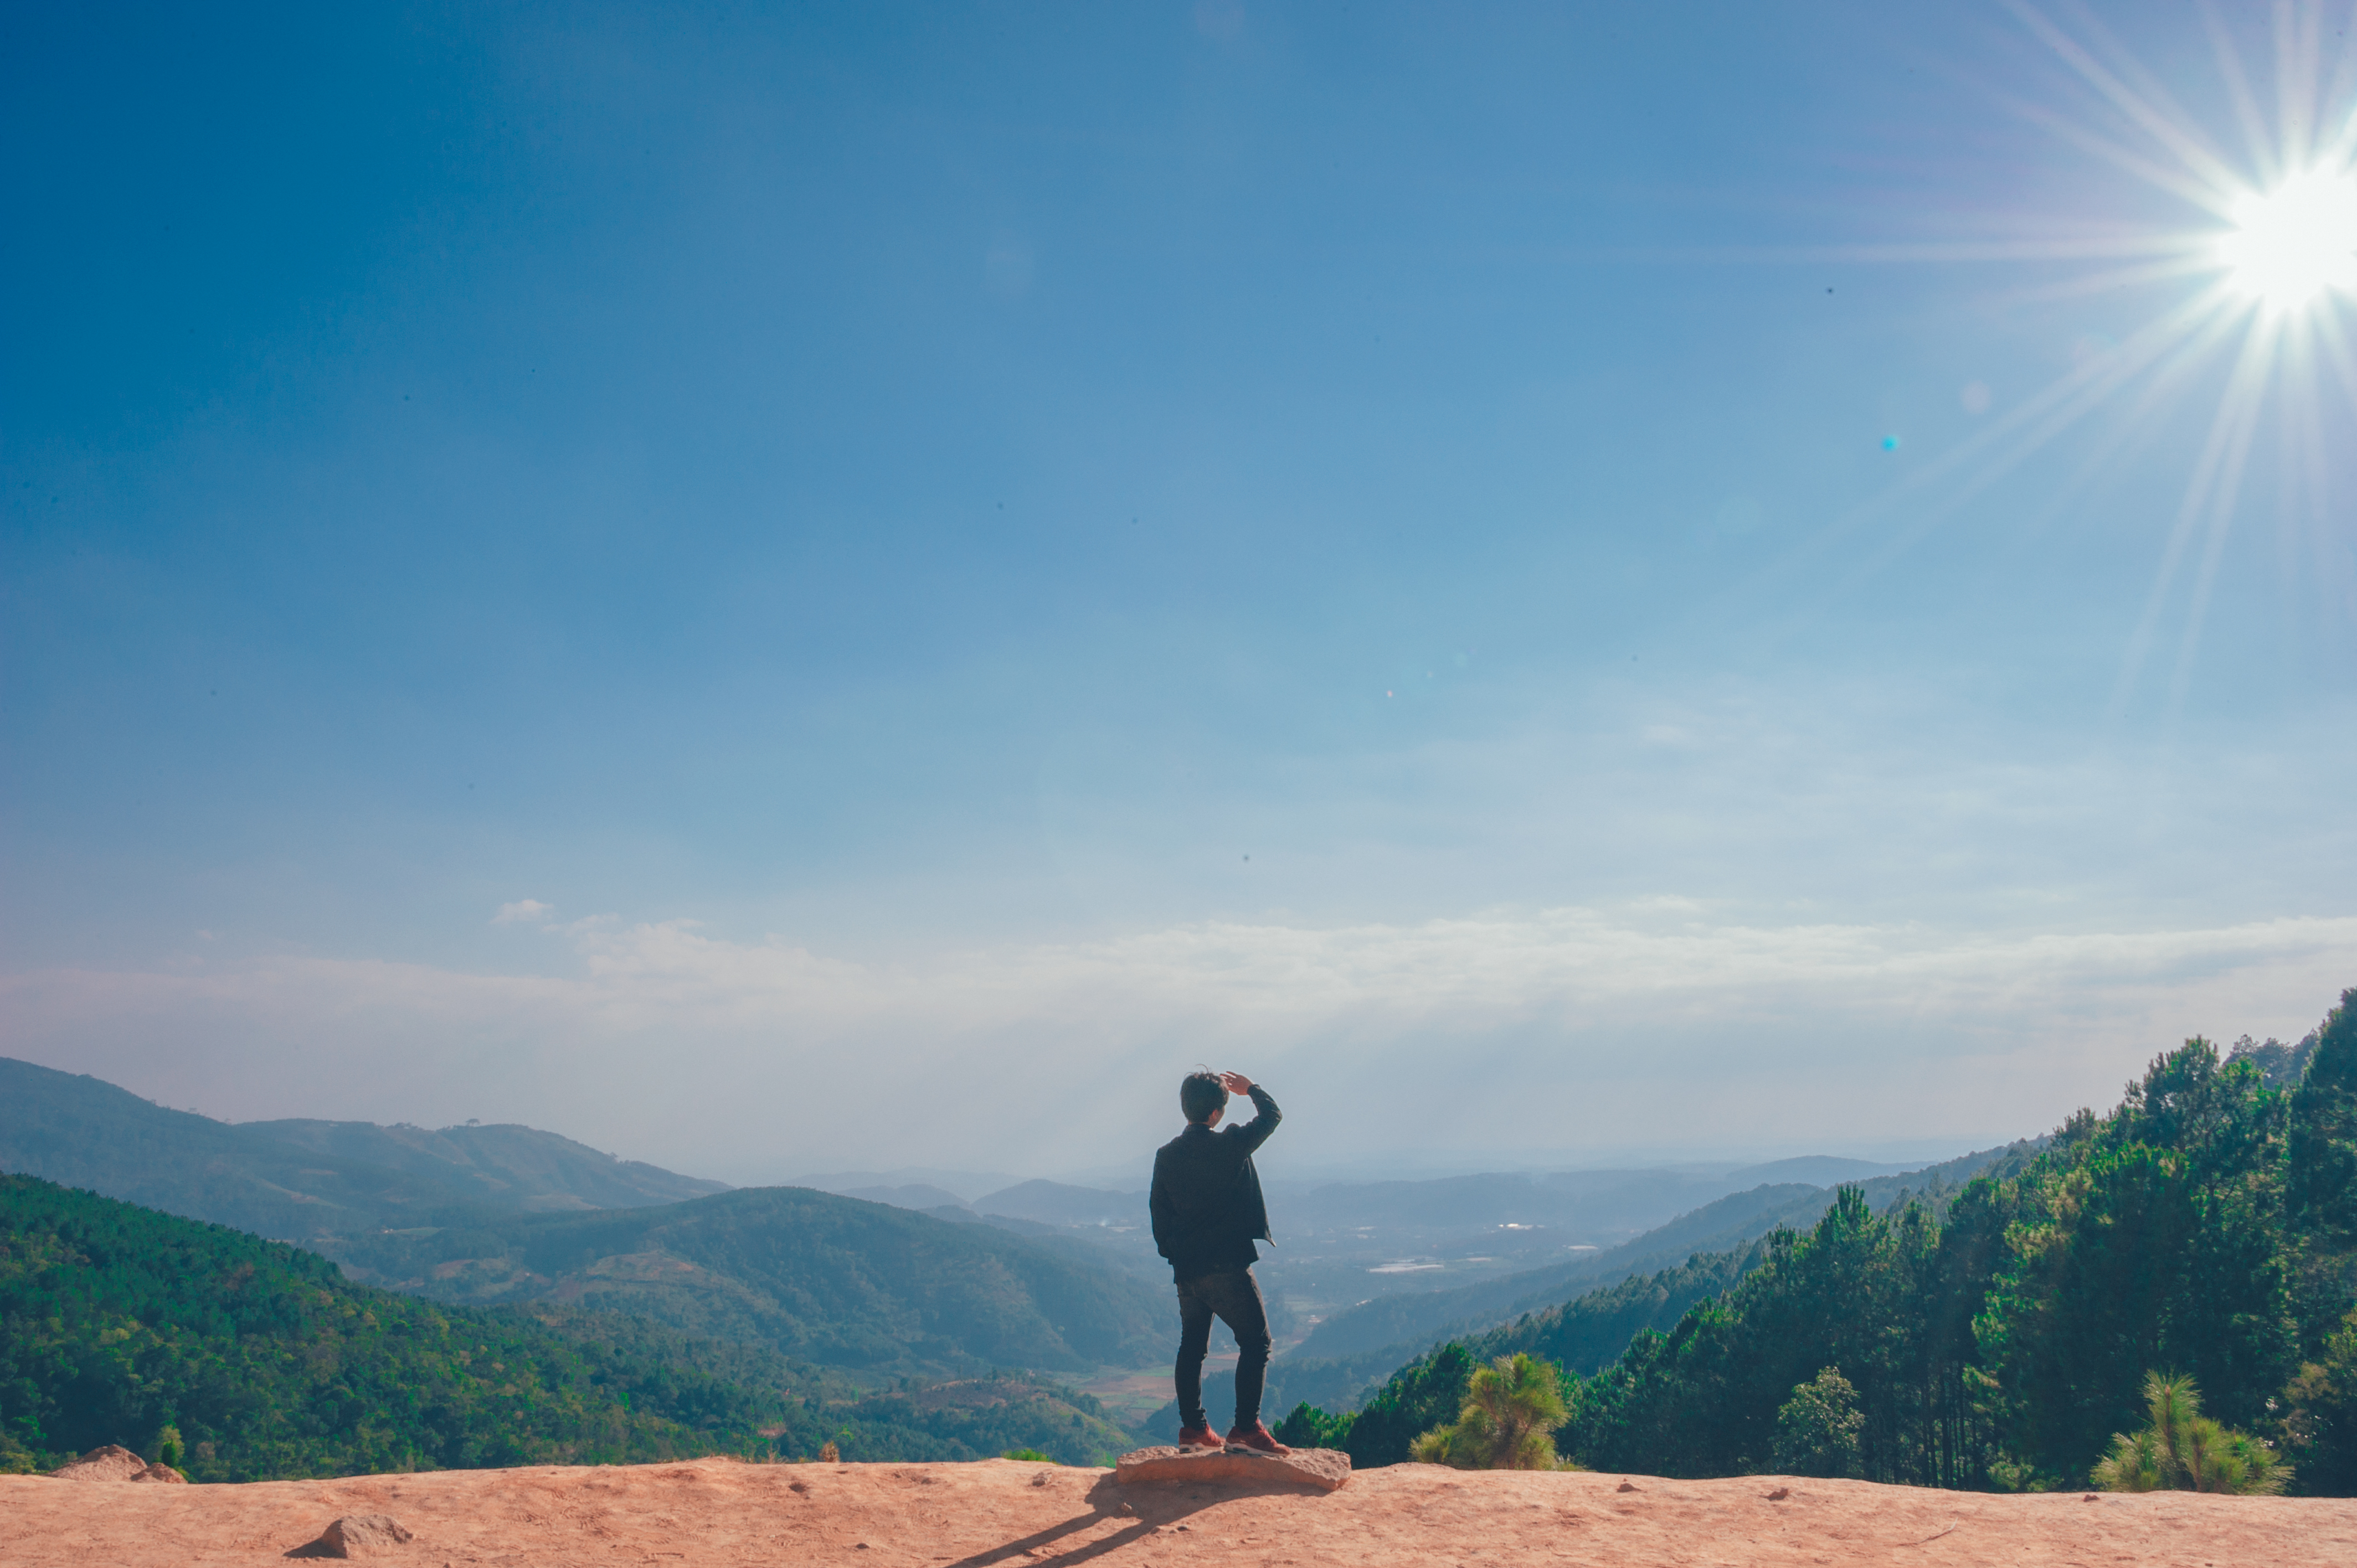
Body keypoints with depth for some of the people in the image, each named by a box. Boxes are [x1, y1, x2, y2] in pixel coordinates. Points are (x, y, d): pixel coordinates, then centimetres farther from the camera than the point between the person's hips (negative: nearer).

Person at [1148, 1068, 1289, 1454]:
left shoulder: (1166, 1155, 5)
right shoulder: (1230, 1146, -11)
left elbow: (1158, 1209, 11)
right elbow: (1272, 1114, 3)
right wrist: (1250, 1088, 21)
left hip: (1186, 1267, 6)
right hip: (1227, 1266, -6)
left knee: (1192, 1346, 16)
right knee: (1256, 1342, -2)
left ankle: (1192, 1427, 16)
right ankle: (1246, 1427, -8)